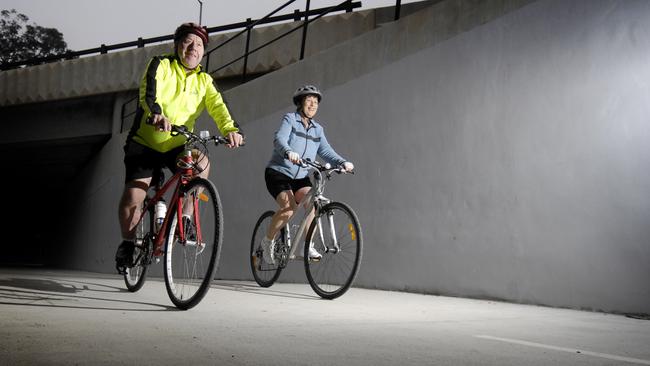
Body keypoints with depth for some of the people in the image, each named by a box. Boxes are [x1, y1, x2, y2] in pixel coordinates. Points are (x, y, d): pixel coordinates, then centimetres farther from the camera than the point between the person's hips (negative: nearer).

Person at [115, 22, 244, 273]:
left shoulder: (204, 81, 7)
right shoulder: (161, 65, -4)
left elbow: (217, 106, -11)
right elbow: (149, 91, -24)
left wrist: (230, 129, -33)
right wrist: (157, 114, -47)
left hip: (177, 146, 2)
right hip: (145, 143, -2)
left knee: (201, 164, -29)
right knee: (133, 197, -13)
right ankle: (127, 243, 13)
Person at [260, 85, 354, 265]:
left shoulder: (318, 129, 12)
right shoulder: (290, 119, -4)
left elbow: (326, 151, 1)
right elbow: (279, 140, -22)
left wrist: (343, 162, -19)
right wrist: (289, 152, -44)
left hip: (300, 178, 5)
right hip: (278, 173, -5)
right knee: (289, 207, -27)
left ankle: (308, 246, -14)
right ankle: (268, 241, -4)